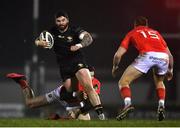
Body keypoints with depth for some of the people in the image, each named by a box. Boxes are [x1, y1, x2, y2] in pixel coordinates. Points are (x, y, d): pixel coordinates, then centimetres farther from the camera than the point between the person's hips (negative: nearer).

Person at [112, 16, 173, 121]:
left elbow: (118, 54, 20)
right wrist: (170, 70, 50)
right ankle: (161, 106, 13)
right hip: (164, 57, 4)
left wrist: (115, 67, 38)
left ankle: (128, 104, -20)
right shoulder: (155, 33, 35)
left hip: (147, 55, -4)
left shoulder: (132, 33, 26)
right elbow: (170, 55, 34)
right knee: (159, 82, 34)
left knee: (123, 82, 5)